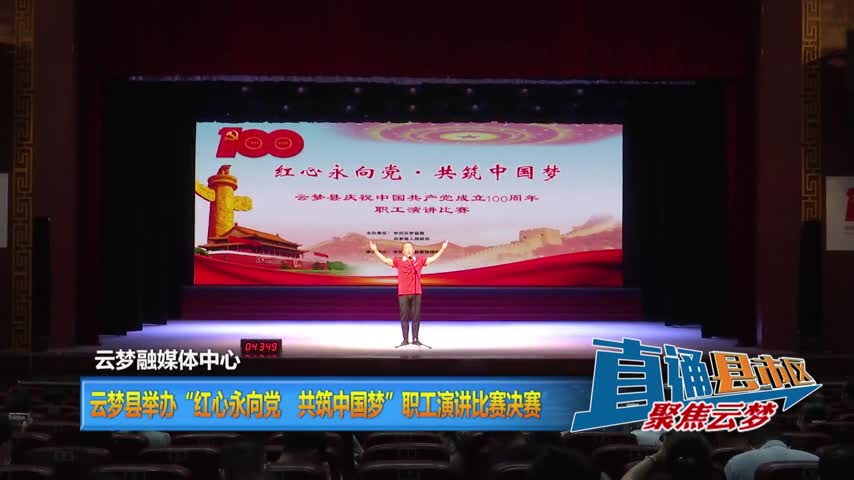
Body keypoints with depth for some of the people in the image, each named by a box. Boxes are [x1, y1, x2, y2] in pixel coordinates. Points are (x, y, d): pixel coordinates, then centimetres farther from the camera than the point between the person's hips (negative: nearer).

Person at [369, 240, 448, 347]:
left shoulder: (419, 260, 8)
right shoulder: (398, 261, 3)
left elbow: (433, 259, 12)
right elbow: (385, 260, 1)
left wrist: (442, 249, 10)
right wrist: (375, 251, -6)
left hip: (416, 293, 1)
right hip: (403, 294, -1)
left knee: (416, 316, 3)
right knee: (404, 317, 1)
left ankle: (415, 339, 10)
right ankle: (405, 340, 6)